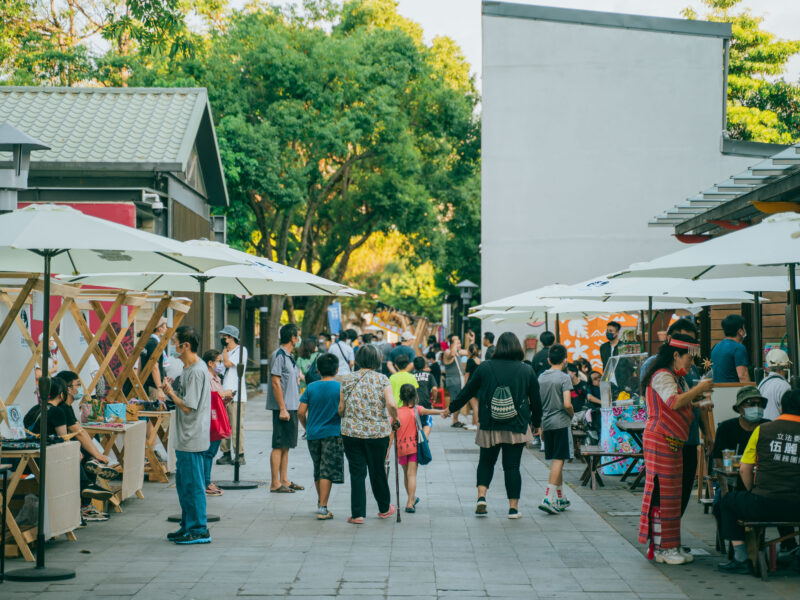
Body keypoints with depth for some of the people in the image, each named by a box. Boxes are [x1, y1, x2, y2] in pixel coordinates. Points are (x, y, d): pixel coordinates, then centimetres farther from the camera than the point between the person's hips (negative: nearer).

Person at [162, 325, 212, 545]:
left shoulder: (196, 371, -19)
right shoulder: (189, 368, 13)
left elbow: (188, 407, -21)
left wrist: (171, 393, -8)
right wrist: (171, 391, 7)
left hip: (192, 439, -11)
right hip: (185, 438, 11)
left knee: (193, 485, -4)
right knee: (183, 483, 17)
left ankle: (199, 530, 3)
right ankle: (188, 526, 26)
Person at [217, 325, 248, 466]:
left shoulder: (241, 350, -4)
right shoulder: (226, 352, 21)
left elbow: (228, 363, -15)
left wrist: (225, 348, -4)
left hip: (236, 395, -8)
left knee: (236, 426, -8)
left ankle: (240, 455, -4)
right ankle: (226, 454, 12)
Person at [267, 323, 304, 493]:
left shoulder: (289, 356, 16)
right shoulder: (279, 355, -12)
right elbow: (276, 382, -17)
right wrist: (282, 409, -19)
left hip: (291, 407, 9)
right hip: (283, 408, -9)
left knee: (286, 446, 13)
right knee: (279, 446, -6)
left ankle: (284, 480, 19)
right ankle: (275, 483, -3)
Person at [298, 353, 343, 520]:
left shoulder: (311, 387, 1)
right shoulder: (340, 387, -7)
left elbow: (301, 412, -1)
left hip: (313, 435, 4)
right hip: (332, 434, -4)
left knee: (318, 472, 17)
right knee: (327, 472, -3)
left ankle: (320, 503, 30)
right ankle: (323, 509, -9)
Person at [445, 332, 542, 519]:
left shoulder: (484, 368, -3)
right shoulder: (527, 370, -2)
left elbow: (467, 391, 6)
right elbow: (536, 400, 6)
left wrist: (451, 408, 21)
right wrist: (536, 422, 21)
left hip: (489, 427, 0)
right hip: (517, 428, 0)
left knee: (486, 461, 17)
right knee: (512, 466, 5)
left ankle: (481, 497, 2)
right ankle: (513, 507, 6)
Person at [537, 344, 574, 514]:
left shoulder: (541, 377, 8)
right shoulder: (564, 378, -10)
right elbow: (567, 404, -19)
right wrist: (572, 414, 3)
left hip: (546, 423, 6)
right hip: (561, 423, -6)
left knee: (555, 460, 15)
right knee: (558, 460, -5)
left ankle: (561, 498, 24)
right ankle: (548, 498, -15)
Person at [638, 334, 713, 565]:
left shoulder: (675, 377, 20)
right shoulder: (662, 376, -12)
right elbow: (674, 402, -26)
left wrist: (694, 399, 11)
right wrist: (698, 389, -17)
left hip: (674, 442, 11)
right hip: (661, 440, -10)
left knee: (673, 493, 11)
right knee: (662, 492, -7)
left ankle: (670, 546, 16)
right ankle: (660, 548, -3)